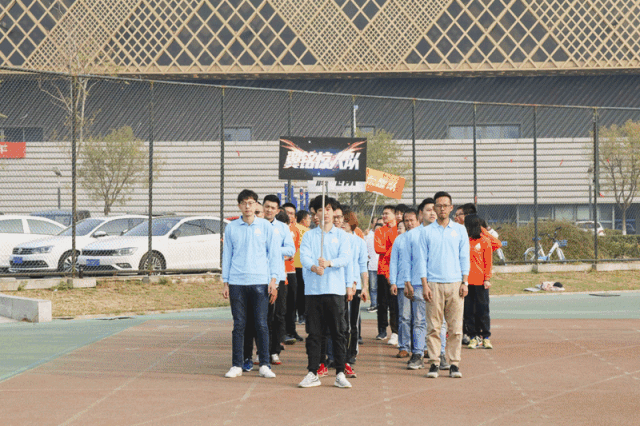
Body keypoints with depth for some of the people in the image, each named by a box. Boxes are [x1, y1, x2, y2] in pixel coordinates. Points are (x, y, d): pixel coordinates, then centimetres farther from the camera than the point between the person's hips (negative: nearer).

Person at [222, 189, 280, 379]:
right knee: (239, 324, 3)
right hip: (237, 282, 1)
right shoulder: (231, 228, 9)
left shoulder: (266, 226, 5)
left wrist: (273, 280, -2)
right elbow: (227, 255, 13)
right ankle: (237, 365, 9)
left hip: (260, 281, -1)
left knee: (261, 324, -1)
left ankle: (264, 365, 6)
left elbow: (274, 254, 6)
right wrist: (225, 283, 8)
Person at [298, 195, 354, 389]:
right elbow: (304, 256, -4)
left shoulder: (341, 235, 8)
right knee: (313, 332, 3)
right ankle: (313, 373, 9)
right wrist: (314, 267, -25)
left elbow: (346, 258, -6)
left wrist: (329, 262, -24)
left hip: (335, 289, -1)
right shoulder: (309, 235, 11)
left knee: (338, 331, -1)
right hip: (313, 289, 1)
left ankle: (340, 373, 4)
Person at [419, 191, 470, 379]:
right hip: (434, 283, -1)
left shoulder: (460, 230, 11)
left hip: (455, 284, 1)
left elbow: (464, 258, 10)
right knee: (433, 326, -2)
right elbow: (422, 259, 6)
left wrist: (465, 282, 0)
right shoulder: (427, 232, 8)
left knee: (455, 327, -1)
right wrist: (425, 285, -3)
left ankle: (454, 363, 5)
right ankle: (434, 363, 4)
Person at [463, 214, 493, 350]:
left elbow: (488, 261, 1)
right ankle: (474, 336, 11)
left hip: (480, 281, -3)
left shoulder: (484, 241, 1)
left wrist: (487, 279, -7)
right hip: (466, 281, 3)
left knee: (482, 309, 0)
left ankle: (486, 337, 8)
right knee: (469, 310, 3)